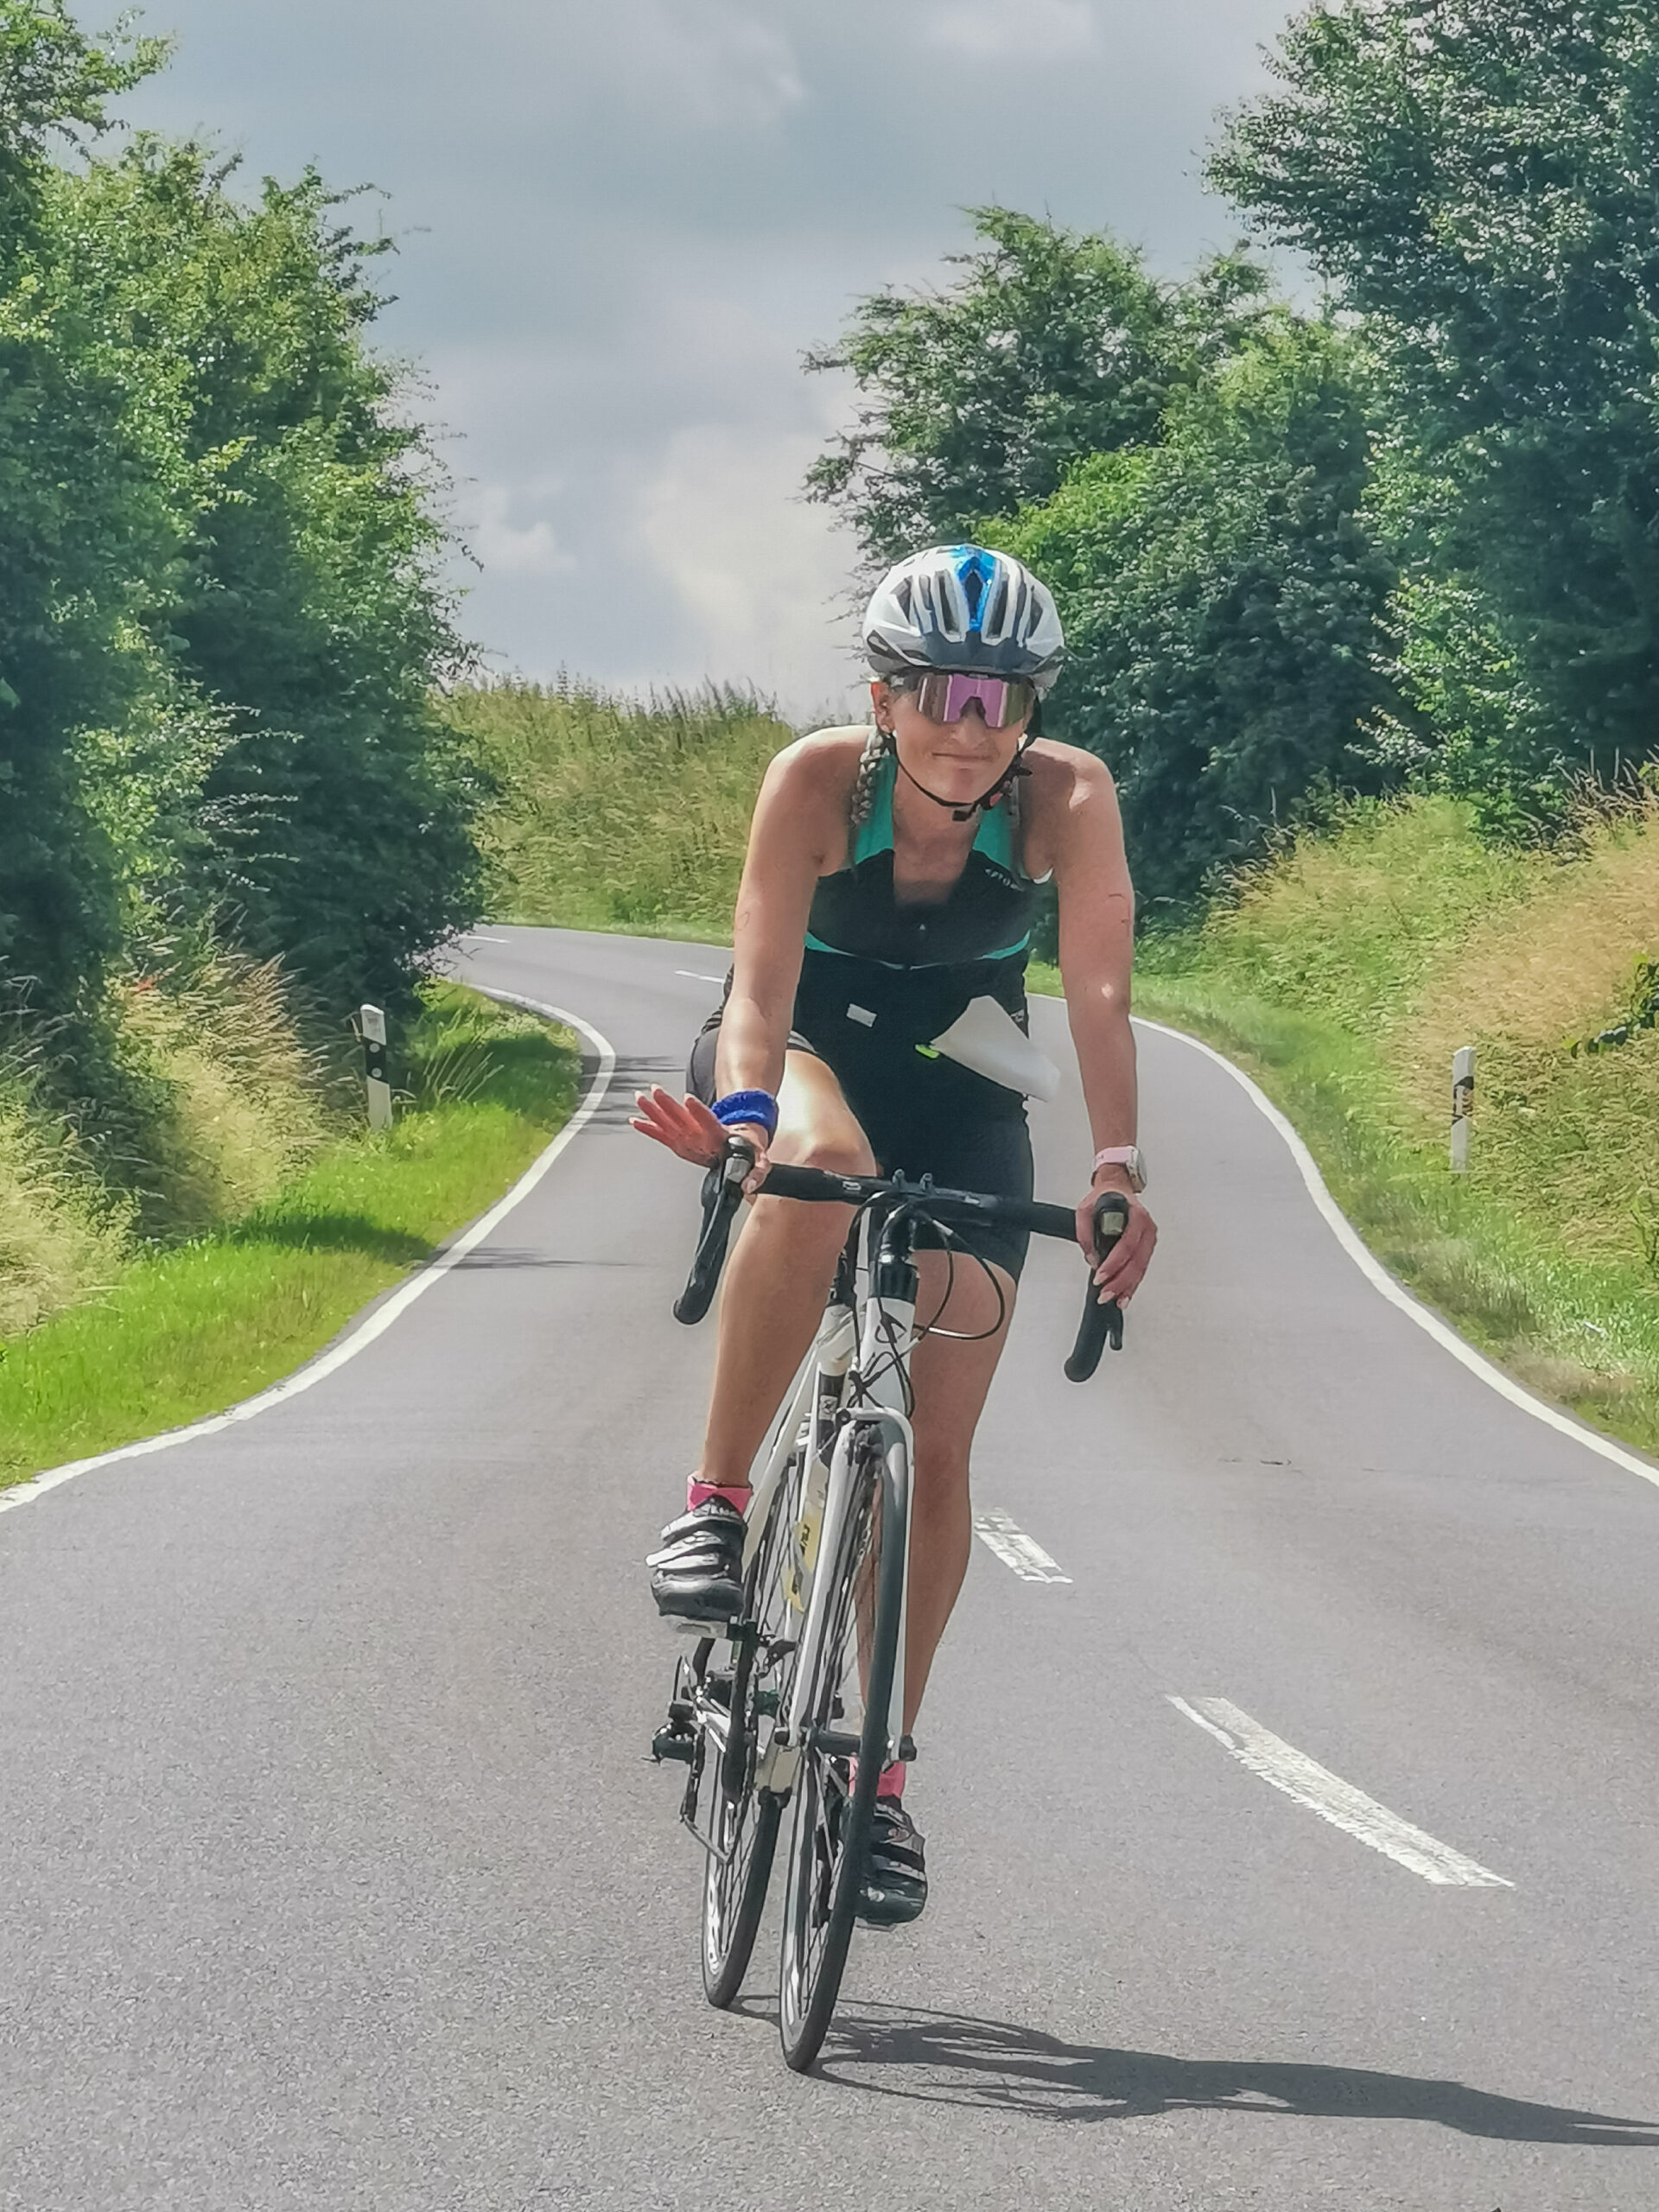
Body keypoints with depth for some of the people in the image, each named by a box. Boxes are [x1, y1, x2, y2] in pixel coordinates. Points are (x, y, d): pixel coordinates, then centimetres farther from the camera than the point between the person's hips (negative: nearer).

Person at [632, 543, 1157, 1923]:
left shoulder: (1069, 798, -25)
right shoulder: (819, 781, -27)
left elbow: (1098, 990, -32)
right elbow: (760, 982, -36)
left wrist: (1116, 1166, -47)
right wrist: (745, 1120, -54)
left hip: (956, 1097, 2)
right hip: (807, 1052, -1)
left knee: (937, 1450, -5)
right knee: (825, 1163, -40)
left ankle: (880, 1773, 9)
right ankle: (716, 1501, -28)